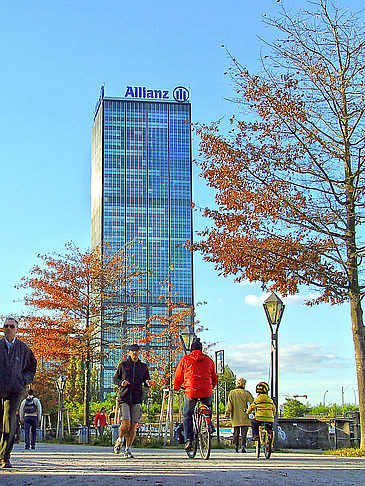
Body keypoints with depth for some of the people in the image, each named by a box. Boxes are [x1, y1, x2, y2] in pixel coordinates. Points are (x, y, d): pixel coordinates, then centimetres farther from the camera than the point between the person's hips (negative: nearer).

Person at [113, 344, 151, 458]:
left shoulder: (143, 366, 11)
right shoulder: (123, 365, 6)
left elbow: (146, 380, 16)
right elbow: (115, 379, 11)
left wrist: (148, 383, -8)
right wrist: (121, 382, -10)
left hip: (137, 399, 2)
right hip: (124, 398, -2)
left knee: (133, 426, 0)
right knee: (125, 424, -14)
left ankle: (128, 449, 13)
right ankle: (120, 440, 16)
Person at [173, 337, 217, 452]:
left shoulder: (185, 359, 8)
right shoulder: (208, 360, 14)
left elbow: (178, 377, 13)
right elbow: (214, 378, 22)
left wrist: (176, 388, 32)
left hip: (191, 391, -2)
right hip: (206, 392, 2)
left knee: (187, 416, 13)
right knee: (208, 405, 35)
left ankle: (188, 440, 2)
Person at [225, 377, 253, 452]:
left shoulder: (232, 393, 0)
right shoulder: (246, 393, -5)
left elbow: (229, 404, -1)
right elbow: (252, 403, -3)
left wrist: (227, 413, 3)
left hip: (235, 417, 2)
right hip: (244, 417, -2)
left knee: (236, 432, 12)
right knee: (244, 432, 1)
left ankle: (236, 445, 14)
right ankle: (243, 446, -9)